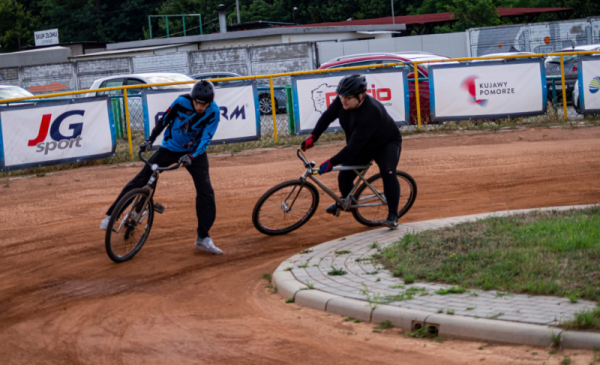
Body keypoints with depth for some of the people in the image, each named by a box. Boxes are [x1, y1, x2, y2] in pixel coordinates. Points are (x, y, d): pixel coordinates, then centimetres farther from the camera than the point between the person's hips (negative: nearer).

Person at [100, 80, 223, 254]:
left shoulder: (214, 112, -20)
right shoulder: (182, 102, -21)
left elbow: (206, 139, -24)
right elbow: (164, 120, -7)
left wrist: (191, 156, -38)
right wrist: (150, 140, -12)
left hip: (195, 153, 0)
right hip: (170, 148, 0)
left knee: (206, 192, -12)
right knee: (141, 179, -5)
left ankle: (203, 238, -2)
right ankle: (111, 215, 8)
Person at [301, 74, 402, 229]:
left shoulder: (371, 113, -42)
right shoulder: (342, 101, -22)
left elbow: (354, 146, -43)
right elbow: (327, 116, -6)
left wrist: (331, 163, -44)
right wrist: (313, 137, -17)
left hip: (386, 144, -6)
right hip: (363, 147, 6)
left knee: (388, 172, -30)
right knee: (344, 177, -1)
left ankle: (393, 216, -23)